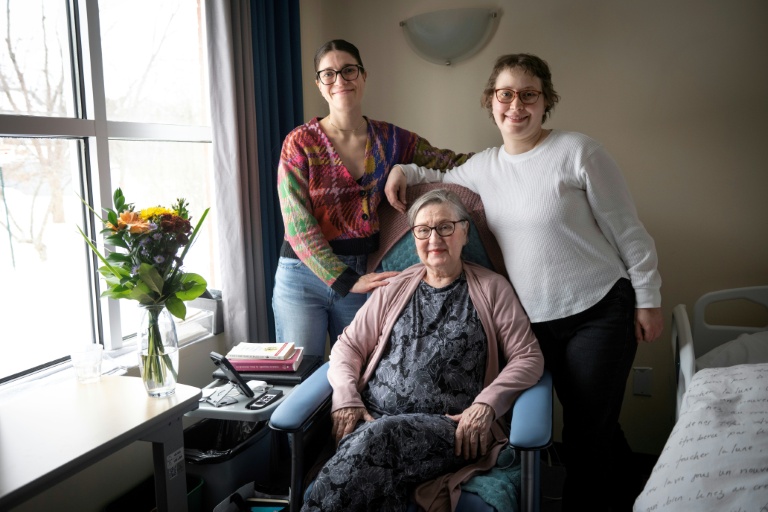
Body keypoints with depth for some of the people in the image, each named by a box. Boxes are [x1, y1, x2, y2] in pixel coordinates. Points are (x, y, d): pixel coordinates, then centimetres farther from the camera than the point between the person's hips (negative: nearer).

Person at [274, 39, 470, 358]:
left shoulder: (390, 139, 4)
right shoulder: (300, 142, -6)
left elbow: (452, 163, 7)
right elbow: (298, 224, -12)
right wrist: (346, 281, -19)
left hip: (364, 274, 3)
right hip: (304, 274, -2)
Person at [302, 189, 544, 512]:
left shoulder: (491, 289, 11)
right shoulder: (396, 288, 19)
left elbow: (528, 357, 6)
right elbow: (348, 345, 17)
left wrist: (485, 404, -10)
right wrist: (346, 397, -3)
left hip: (453, 427, -2)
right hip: (373, 418, 2)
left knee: (379, 437, -34)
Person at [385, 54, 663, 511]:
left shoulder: (577, 152, -10)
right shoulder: (484, 166, 6)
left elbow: (628, 231, -6)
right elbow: (443, 179, 27)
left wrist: (648, 300, -5)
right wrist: (405, 170, 7)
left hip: (599, 313, -4)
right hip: (536, 321, 5)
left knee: (588, 430, 4)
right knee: (594, 425, 16)